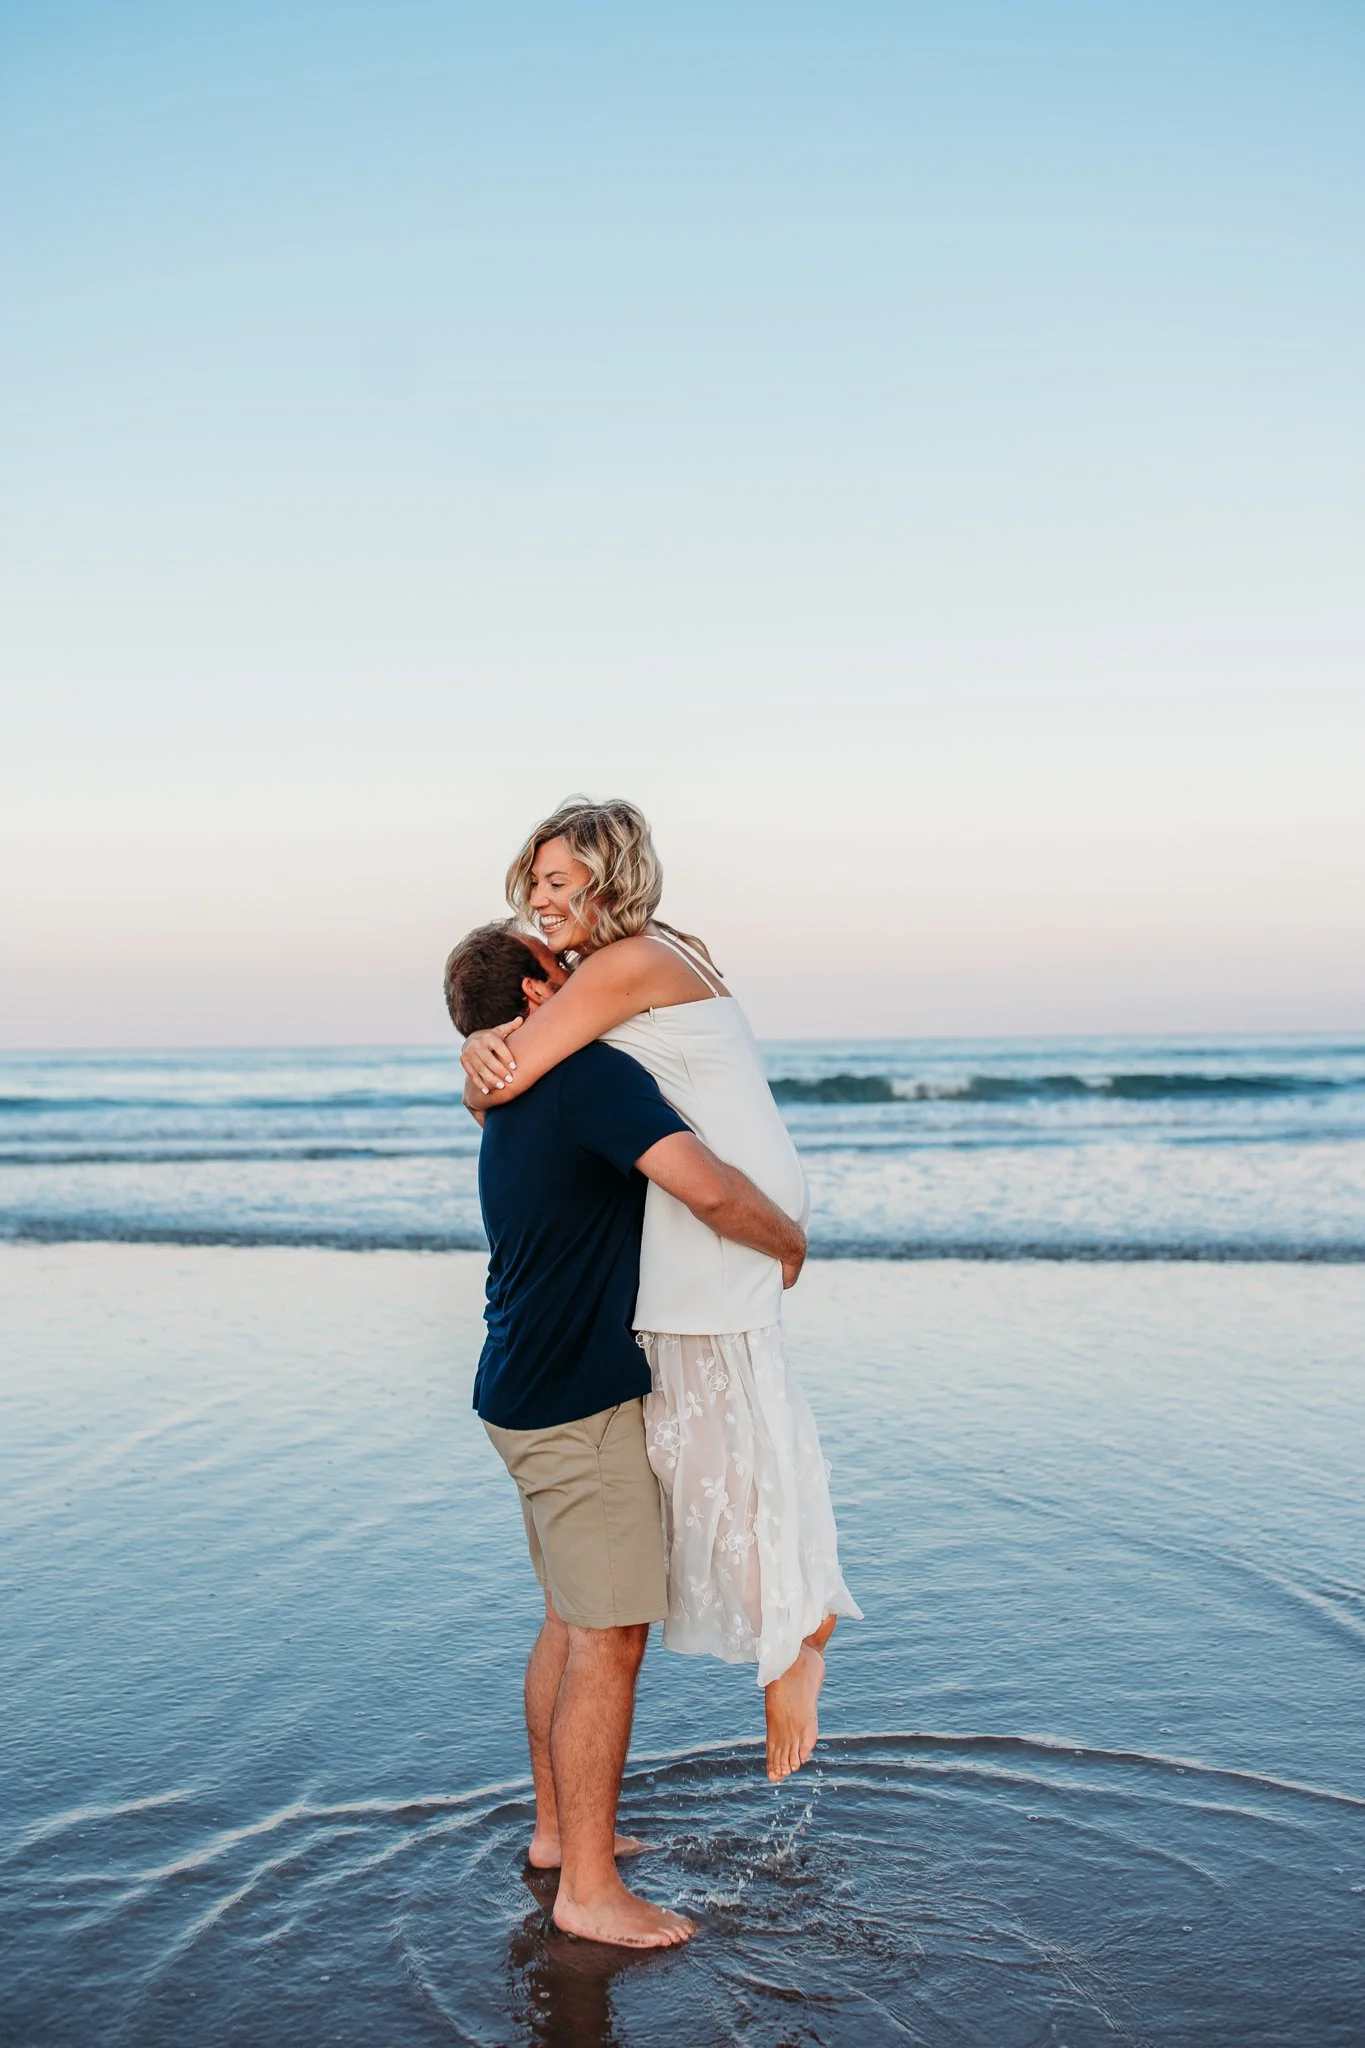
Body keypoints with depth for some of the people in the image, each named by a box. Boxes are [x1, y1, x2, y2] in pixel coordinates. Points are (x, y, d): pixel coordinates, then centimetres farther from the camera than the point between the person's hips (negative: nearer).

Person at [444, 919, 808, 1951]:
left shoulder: (514, 1113, 13)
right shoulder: (595, 1076, -18)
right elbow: (708, 1188, -30)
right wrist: (789, 1241, -12)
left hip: (530, 1394, 10)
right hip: (579, 1408, -10)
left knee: (573, 1619, 20)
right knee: (610, 1639, -2)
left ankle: (560, 1828, 33)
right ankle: (589, 1889, 8)